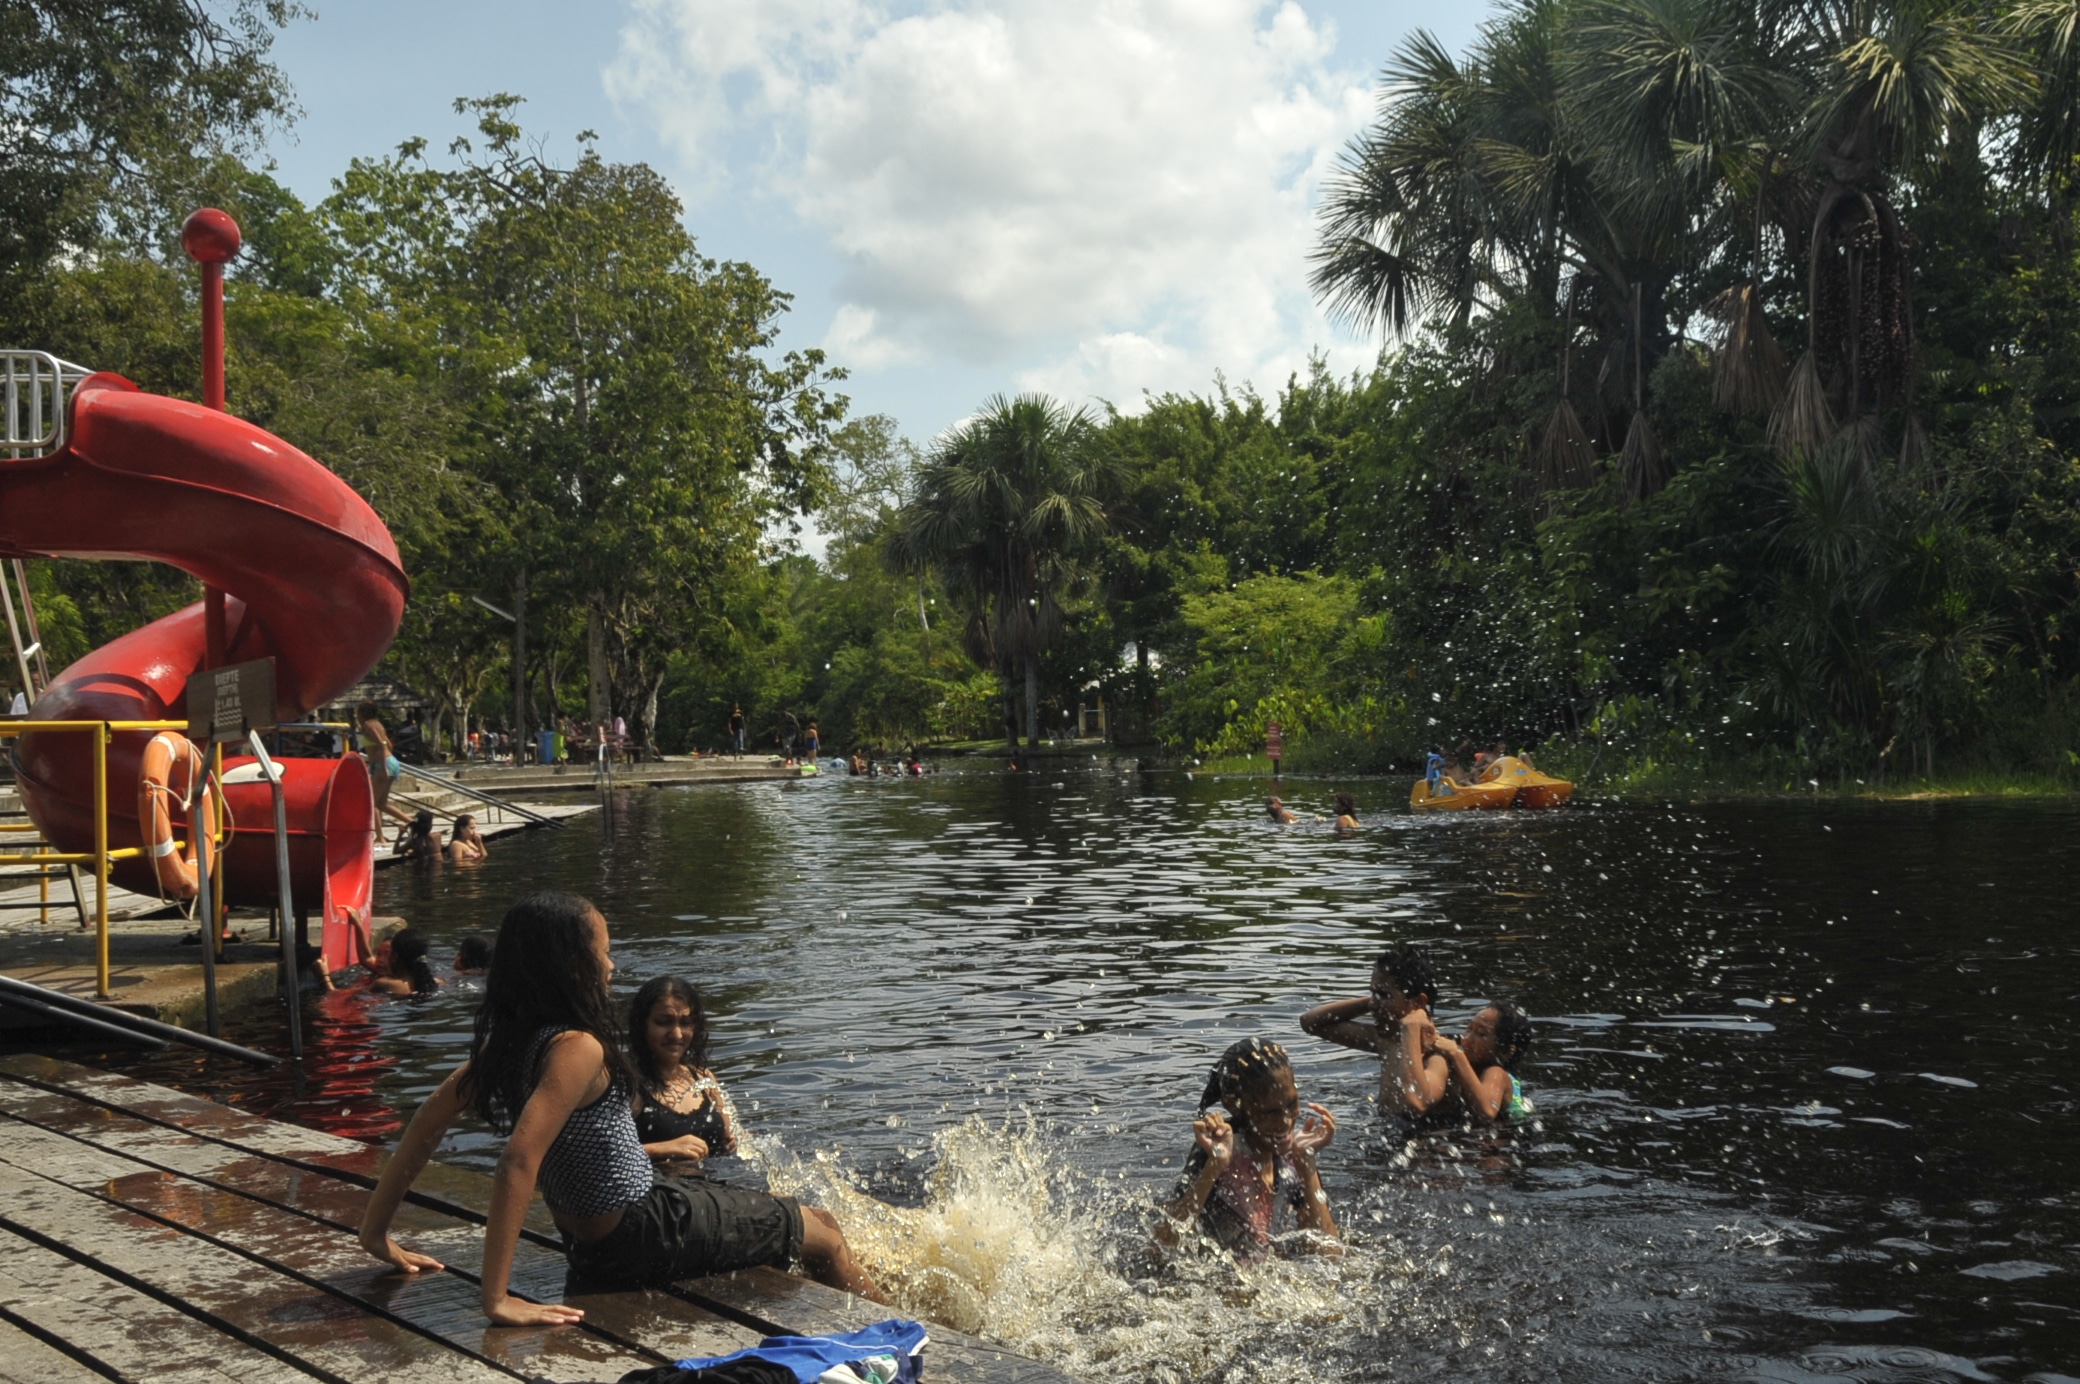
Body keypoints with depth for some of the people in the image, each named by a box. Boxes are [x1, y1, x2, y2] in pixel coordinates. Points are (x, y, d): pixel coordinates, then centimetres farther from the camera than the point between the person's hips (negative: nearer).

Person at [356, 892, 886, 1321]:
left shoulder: (507, 1041, -3)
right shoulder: (578, 1049, -28)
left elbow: (429, 1119, 2)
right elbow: (518, 1160, -36)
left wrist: (378, 1233, 9)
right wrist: (496, 1298, -34)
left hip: (589, 1246, 9)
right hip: (647, 1237, -9)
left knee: (782, 1212, 28)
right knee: (823, 1234, 11)